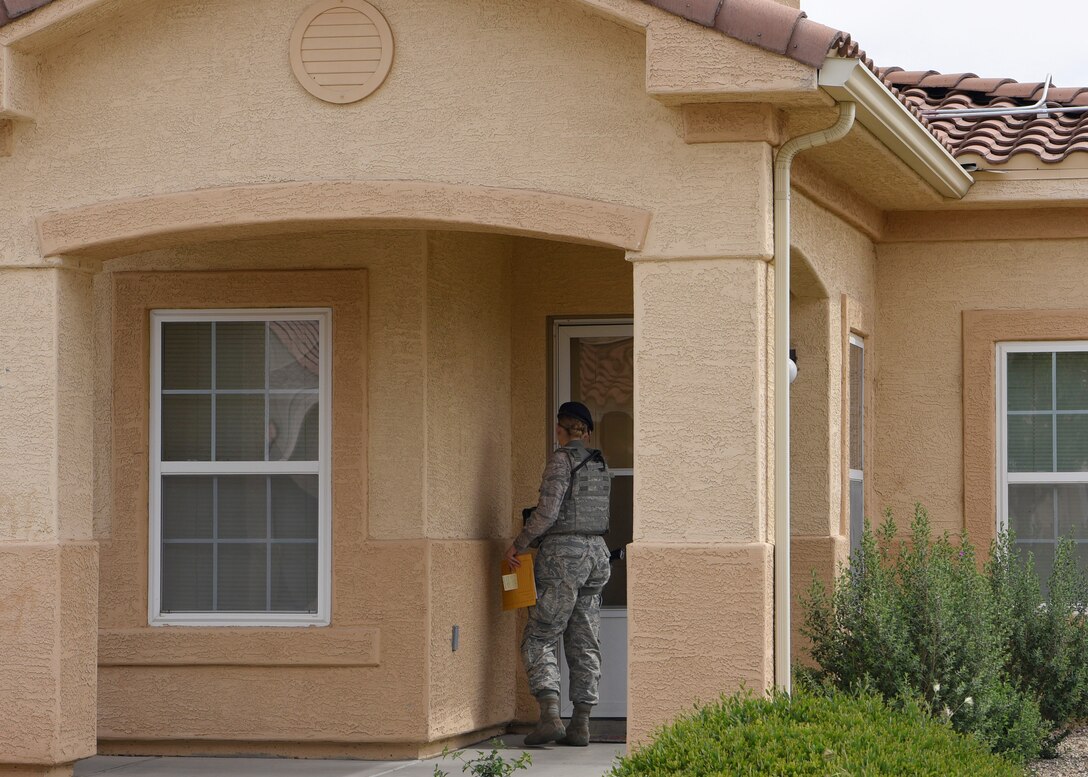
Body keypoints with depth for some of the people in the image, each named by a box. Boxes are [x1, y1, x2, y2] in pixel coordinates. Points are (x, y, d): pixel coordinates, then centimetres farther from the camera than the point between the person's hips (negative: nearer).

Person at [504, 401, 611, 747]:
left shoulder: (562, 459, -10)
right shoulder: (598, 463, 13)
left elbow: (547, 511, -17)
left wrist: (518, 544, -7)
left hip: (564, 553, -7)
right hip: (597, 550, 7)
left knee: (539, 638, -3)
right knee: (585, 643, 8)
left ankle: (550, 716, -17)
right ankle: (581, 724, 6)